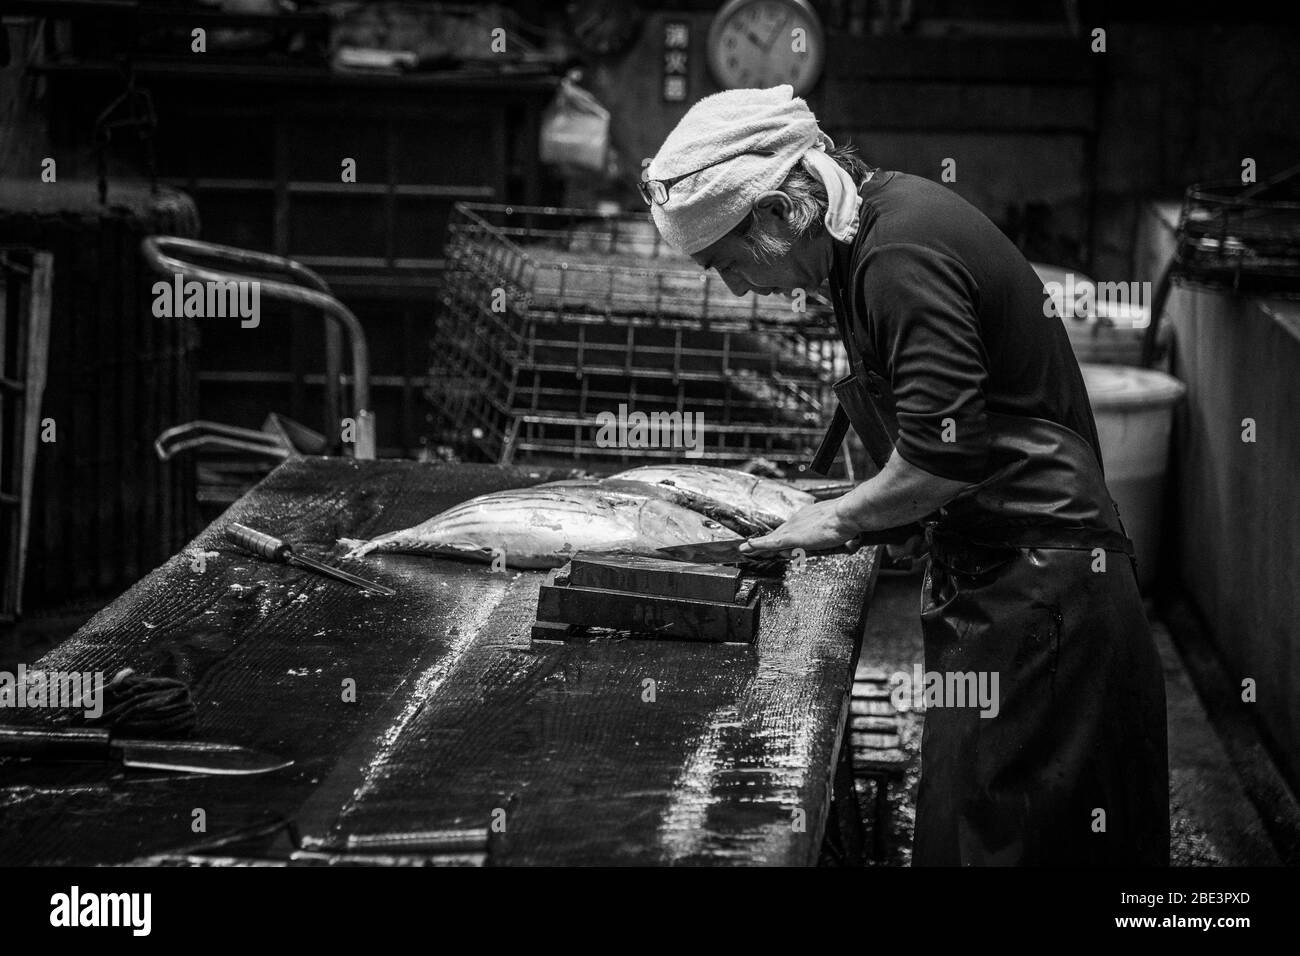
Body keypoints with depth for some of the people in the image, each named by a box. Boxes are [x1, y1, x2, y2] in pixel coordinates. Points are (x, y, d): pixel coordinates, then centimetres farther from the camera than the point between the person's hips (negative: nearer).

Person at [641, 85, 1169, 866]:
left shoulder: (902, 257, -20)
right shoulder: (891, 211, 11)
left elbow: (945, 451, -24)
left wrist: (841, 518, -9)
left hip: (1034, 587, -10)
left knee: (998, 836, -5)